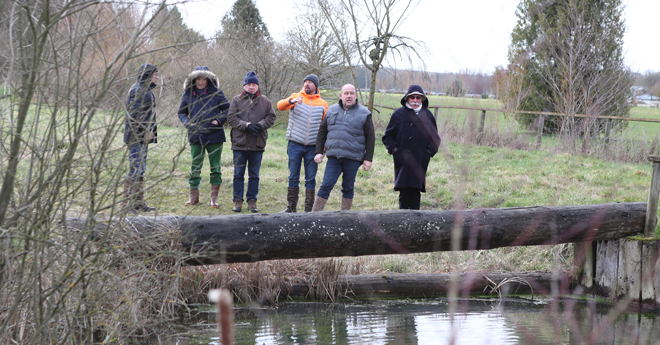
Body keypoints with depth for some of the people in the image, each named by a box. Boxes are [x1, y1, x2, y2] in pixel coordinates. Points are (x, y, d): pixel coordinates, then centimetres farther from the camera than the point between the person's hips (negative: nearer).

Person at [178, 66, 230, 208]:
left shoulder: (216, 93, 0)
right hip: (196, 136, 2)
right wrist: (188, 122, -5)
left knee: (215, 167, 2)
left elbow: (227, 109, 6)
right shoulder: (188, 94, 6)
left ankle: (214, 197, 9)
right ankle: (193, 196, 15)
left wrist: (218, 121, -9)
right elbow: (181, 112, 15)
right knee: (195, 167, 5)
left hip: (214, 136, -2)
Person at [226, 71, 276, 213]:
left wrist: (260, 125, -14)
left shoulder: (265, 101, 8)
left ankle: (252, 201, 14)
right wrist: (246, 126, -16)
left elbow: (271, 117, 4)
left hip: (257, 144, 1)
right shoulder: (236, 100, 4)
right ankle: (238, 200, 11)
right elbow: (231, 118, -3)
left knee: (254, 175, 7)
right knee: (239, 174, 3)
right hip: (240, 143, -1)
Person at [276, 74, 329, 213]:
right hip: (295, 144, -1)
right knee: (293, 177, 4)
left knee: (310, 179, 4)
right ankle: (291, 207, 12)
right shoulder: (296, 97, 3)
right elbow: (280, 106, -15)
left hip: (313, 146, 1)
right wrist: (291, 101, -37)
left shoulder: (323, 104, 7)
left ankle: (309, 209, 9)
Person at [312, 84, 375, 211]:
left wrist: (368, 159, -2)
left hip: (352, 159, -2)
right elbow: (322, 132, 16)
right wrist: (319, 152, 7)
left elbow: (370, 138, 4)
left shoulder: (363, 114, 4)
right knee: (325, 187, -4)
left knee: (348, 188, 6)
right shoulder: (331, 111, 12)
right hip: (333, 158, 2)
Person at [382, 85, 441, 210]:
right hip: (402, 161, -1)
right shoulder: (398, 114, 5)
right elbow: (388, 136, 9)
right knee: (404, 192, -2)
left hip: (420, 161, 1)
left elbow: (435, 138, 16)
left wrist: (429, 152, 2)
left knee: (416, 191, 1)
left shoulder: (427, 115, 10)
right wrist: (393, 149, -4)